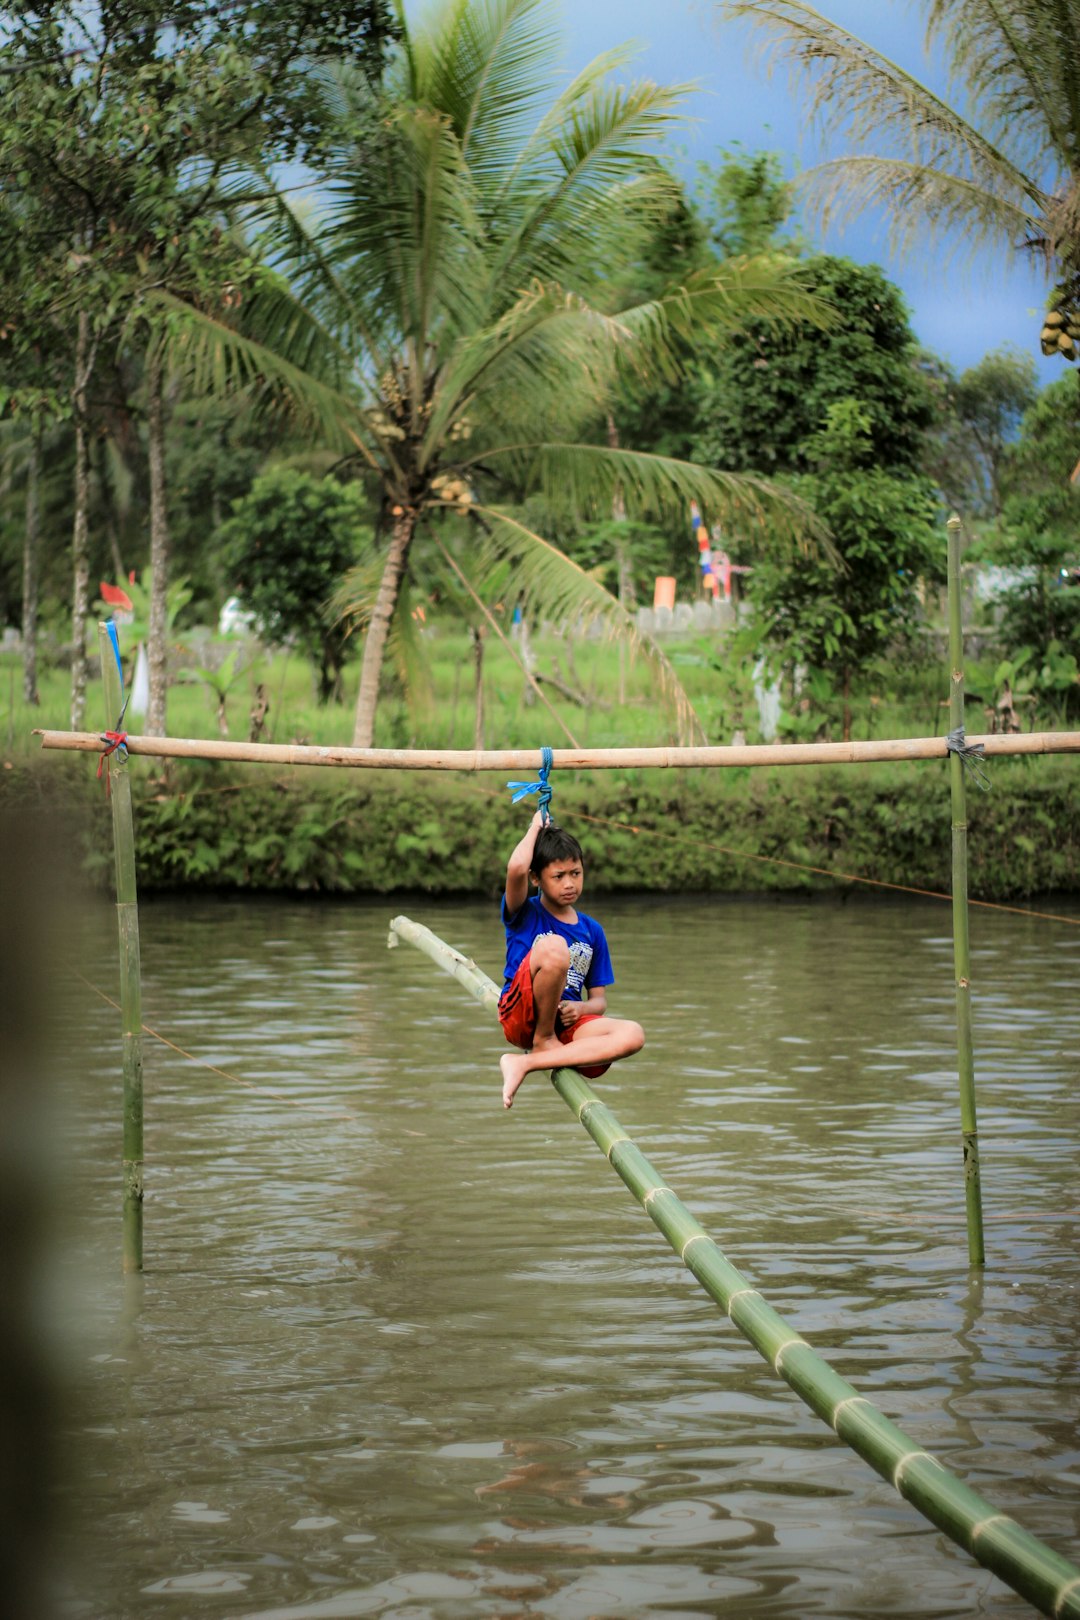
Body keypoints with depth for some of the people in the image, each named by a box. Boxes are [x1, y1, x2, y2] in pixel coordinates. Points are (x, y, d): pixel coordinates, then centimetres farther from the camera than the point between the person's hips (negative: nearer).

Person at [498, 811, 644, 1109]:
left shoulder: (592, 930, 16)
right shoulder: (525, 914, 4)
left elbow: (599, 1000, 16)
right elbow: (516, 869, -20)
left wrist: (580, 1008, -9)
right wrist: (536, 827, -1)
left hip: (566, 1022, 4)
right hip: (520, 1018, -4)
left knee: (632, 1035, -27)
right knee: (553, 946, -32)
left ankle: (526, 1063, -29)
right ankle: (543, 1041, -12)